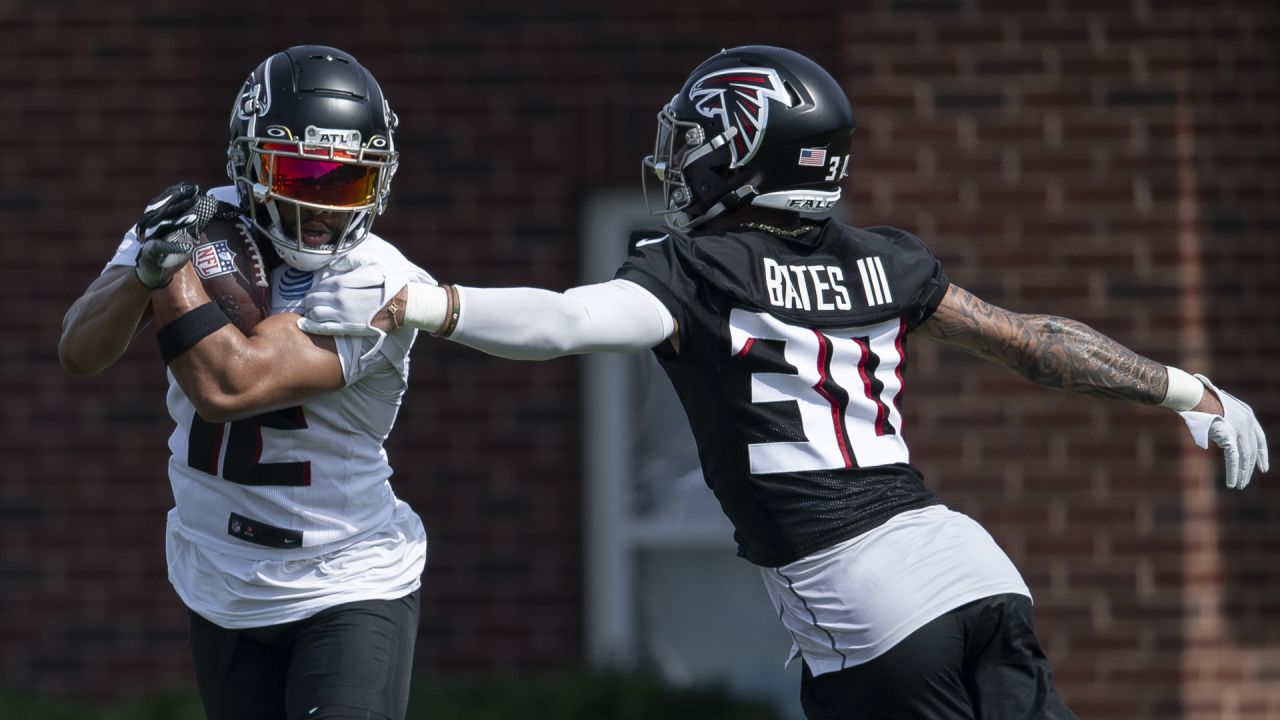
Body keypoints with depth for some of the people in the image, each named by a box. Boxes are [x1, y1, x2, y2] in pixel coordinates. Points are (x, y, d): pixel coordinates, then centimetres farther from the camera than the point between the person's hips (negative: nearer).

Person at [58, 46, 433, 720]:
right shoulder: (200, 221, -4)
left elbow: (226, 387, -28)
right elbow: (80, 353, -10)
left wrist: (178, 271, -21)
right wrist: (149, 270, -27)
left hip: (348, 593, -4)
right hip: (223, 590, 5)